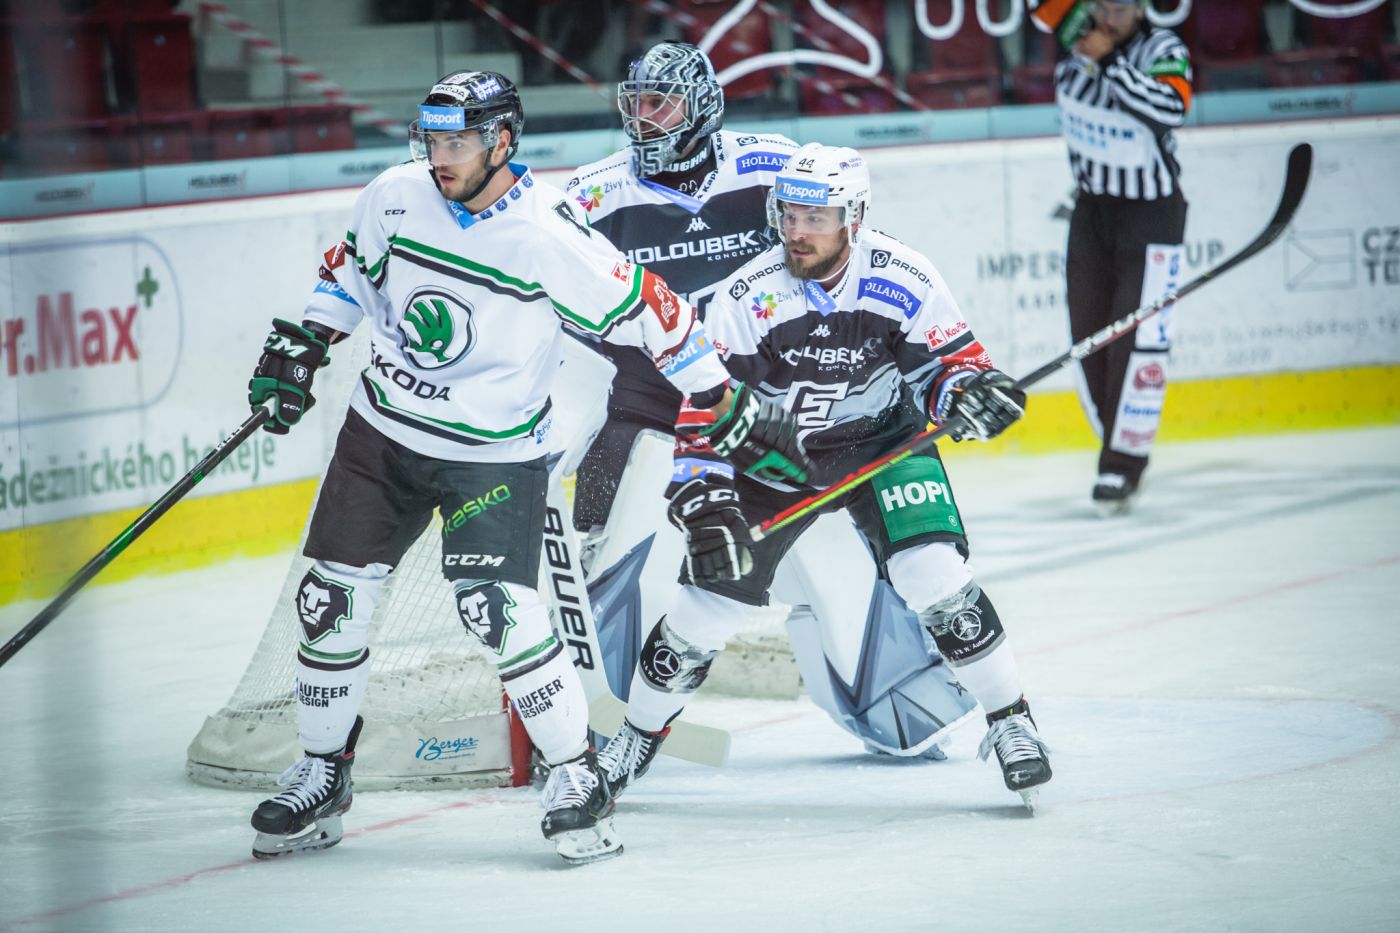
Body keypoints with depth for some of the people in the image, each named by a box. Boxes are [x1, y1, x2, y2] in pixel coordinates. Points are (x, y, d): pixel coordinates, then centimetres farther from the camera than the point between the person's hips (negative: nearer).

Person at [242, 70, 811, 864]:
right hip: (383, 434, 5)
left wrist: (737, 414, -11)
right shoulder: (396, 197, -7)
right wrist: (302, 346, 7)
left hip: (495, 455, -5)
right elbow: (354, 269, 15)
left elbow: (653, 316, -15)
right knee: (334, 602, 4)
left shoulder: (552, 239, -21)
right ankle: (321, 779, 21)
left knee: (500, 611, -19)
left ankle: (577, 778, -3)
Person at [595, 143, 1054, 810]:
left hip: (882, 441, -1)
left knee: (936, 578, -20)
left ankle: (1009, 720, -2)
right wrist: (706, 503, -24)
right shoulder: (746, 298, -17)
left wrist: (964, 388, -28)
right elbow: (703, 412, -15)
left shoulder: (902, 279, -17)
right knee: (709, 600, -1)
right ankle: (638, 735, 22)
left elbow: (947, 361, -5)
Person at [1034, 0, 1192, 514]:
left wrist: (1109, 63, -38)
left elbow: (1170, 108, -36)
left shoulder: (1162, 51, -19)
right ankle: (1119, 445, 21)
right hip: (1091, 206, 5)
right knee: (1089, 338, 7)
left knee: (1137, 338, -11)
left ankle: (1124, 462, -8)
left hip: (1151, 215, -5)